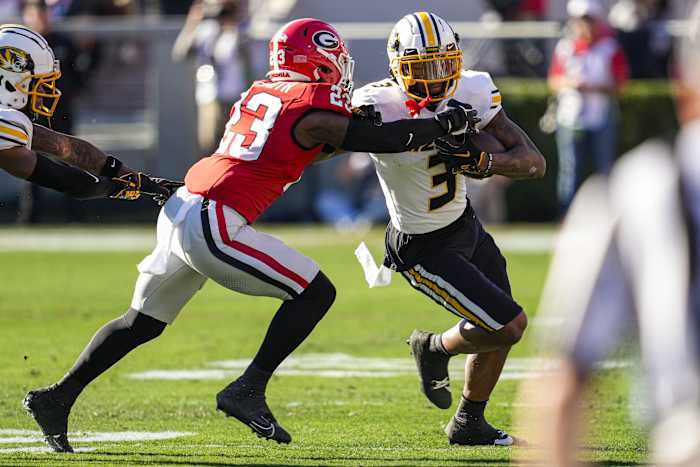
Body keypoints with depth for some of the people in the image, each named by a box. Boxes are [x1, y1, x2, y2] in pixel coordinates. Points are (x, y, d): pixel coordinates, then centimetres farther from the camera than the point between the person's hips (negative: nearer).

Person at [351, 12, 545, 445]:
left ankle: (469, 424, 38)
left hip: (466, 225, 6)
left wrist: (481, 162, -35)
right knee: (510, 325, -9)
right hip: (425, 248, -6)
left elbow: (535, 162, -17)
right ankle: (436, 348, 20)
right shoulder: (379, 106, -28)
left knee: (501, 329, 18)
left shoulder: (473, 92, -15)